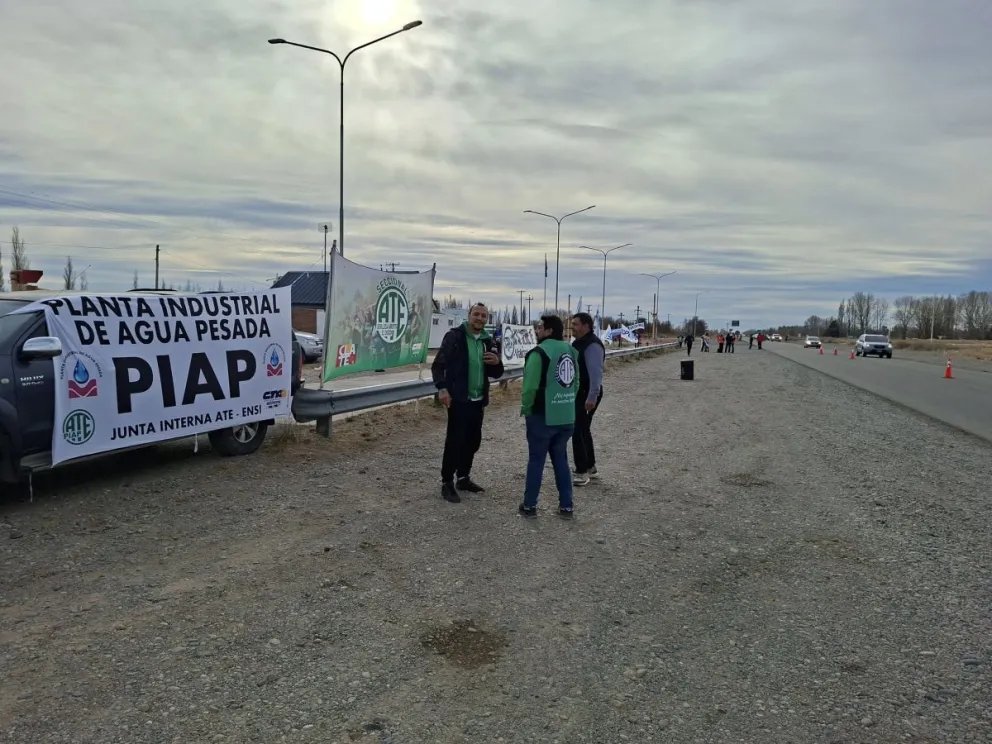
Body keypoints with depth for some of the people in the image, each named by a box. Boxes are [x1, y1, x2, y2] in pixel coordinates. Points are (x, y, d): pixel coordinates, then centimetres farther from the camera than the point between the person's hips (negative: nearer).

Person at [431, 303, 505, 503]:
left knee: (473, 440, 12)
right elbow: (438, 364, -12)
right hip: (458, 399, -6)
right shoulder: (454, 336, -8)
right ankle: (447, 483, 4)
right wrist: (442, 388, -25)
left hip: (478, 400, 6)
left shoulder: (488, 342, 10)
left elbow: (496, 374, 15)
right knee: (454, 441, -5)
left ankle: (464, 478, 26)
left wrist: (497, 363, -8)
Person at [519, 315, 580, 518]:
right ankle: (566, 505, 18)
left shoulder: (539, 352, -15)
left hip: (542, 416, -6)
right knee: (561, 459, 16)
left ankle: (529, 505, 13)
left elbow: (530, 387, -18)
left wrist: (525, 409, -3)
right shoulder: (572, 351, 8)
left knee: (536, 460, 5)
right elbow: (576, 383, 13)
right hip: (567, 417, 6)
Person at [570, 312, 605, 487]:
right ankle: (590, 467, 29)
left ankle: (582, 472, -3)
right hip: (578, 393, 11)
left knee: (578, 431, -9)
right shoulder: (578, 343, 13)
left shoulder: (592, 345, -20)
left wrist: (592, 397, -29)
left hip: (587, 395, -11)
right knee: (583, 430, 17)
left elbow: (595, 373, -26)